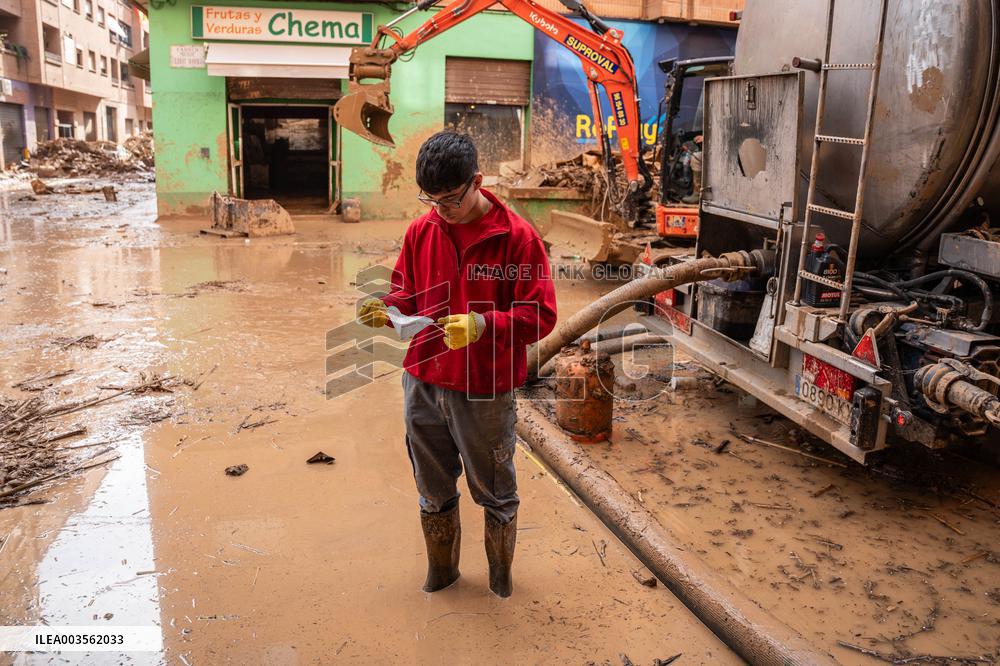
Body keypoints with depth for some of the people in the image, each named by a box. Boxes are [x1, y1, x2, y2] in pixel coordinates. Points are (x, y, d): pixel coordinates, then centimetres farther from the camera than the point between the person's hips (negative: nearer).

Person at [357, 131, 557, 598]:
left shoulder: (516, 237, -13)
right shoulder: (421, 231, 1)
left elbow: (540, 315, -14)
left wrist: (482, 325, -28)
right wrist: (387, 309, -9)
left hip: (486, 393, -4)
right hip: (423, 384, 4)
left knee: (495, 493, 16)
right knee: (433, 491, 21)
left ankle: (500, 573, 42)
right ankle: (440, 569, 45)